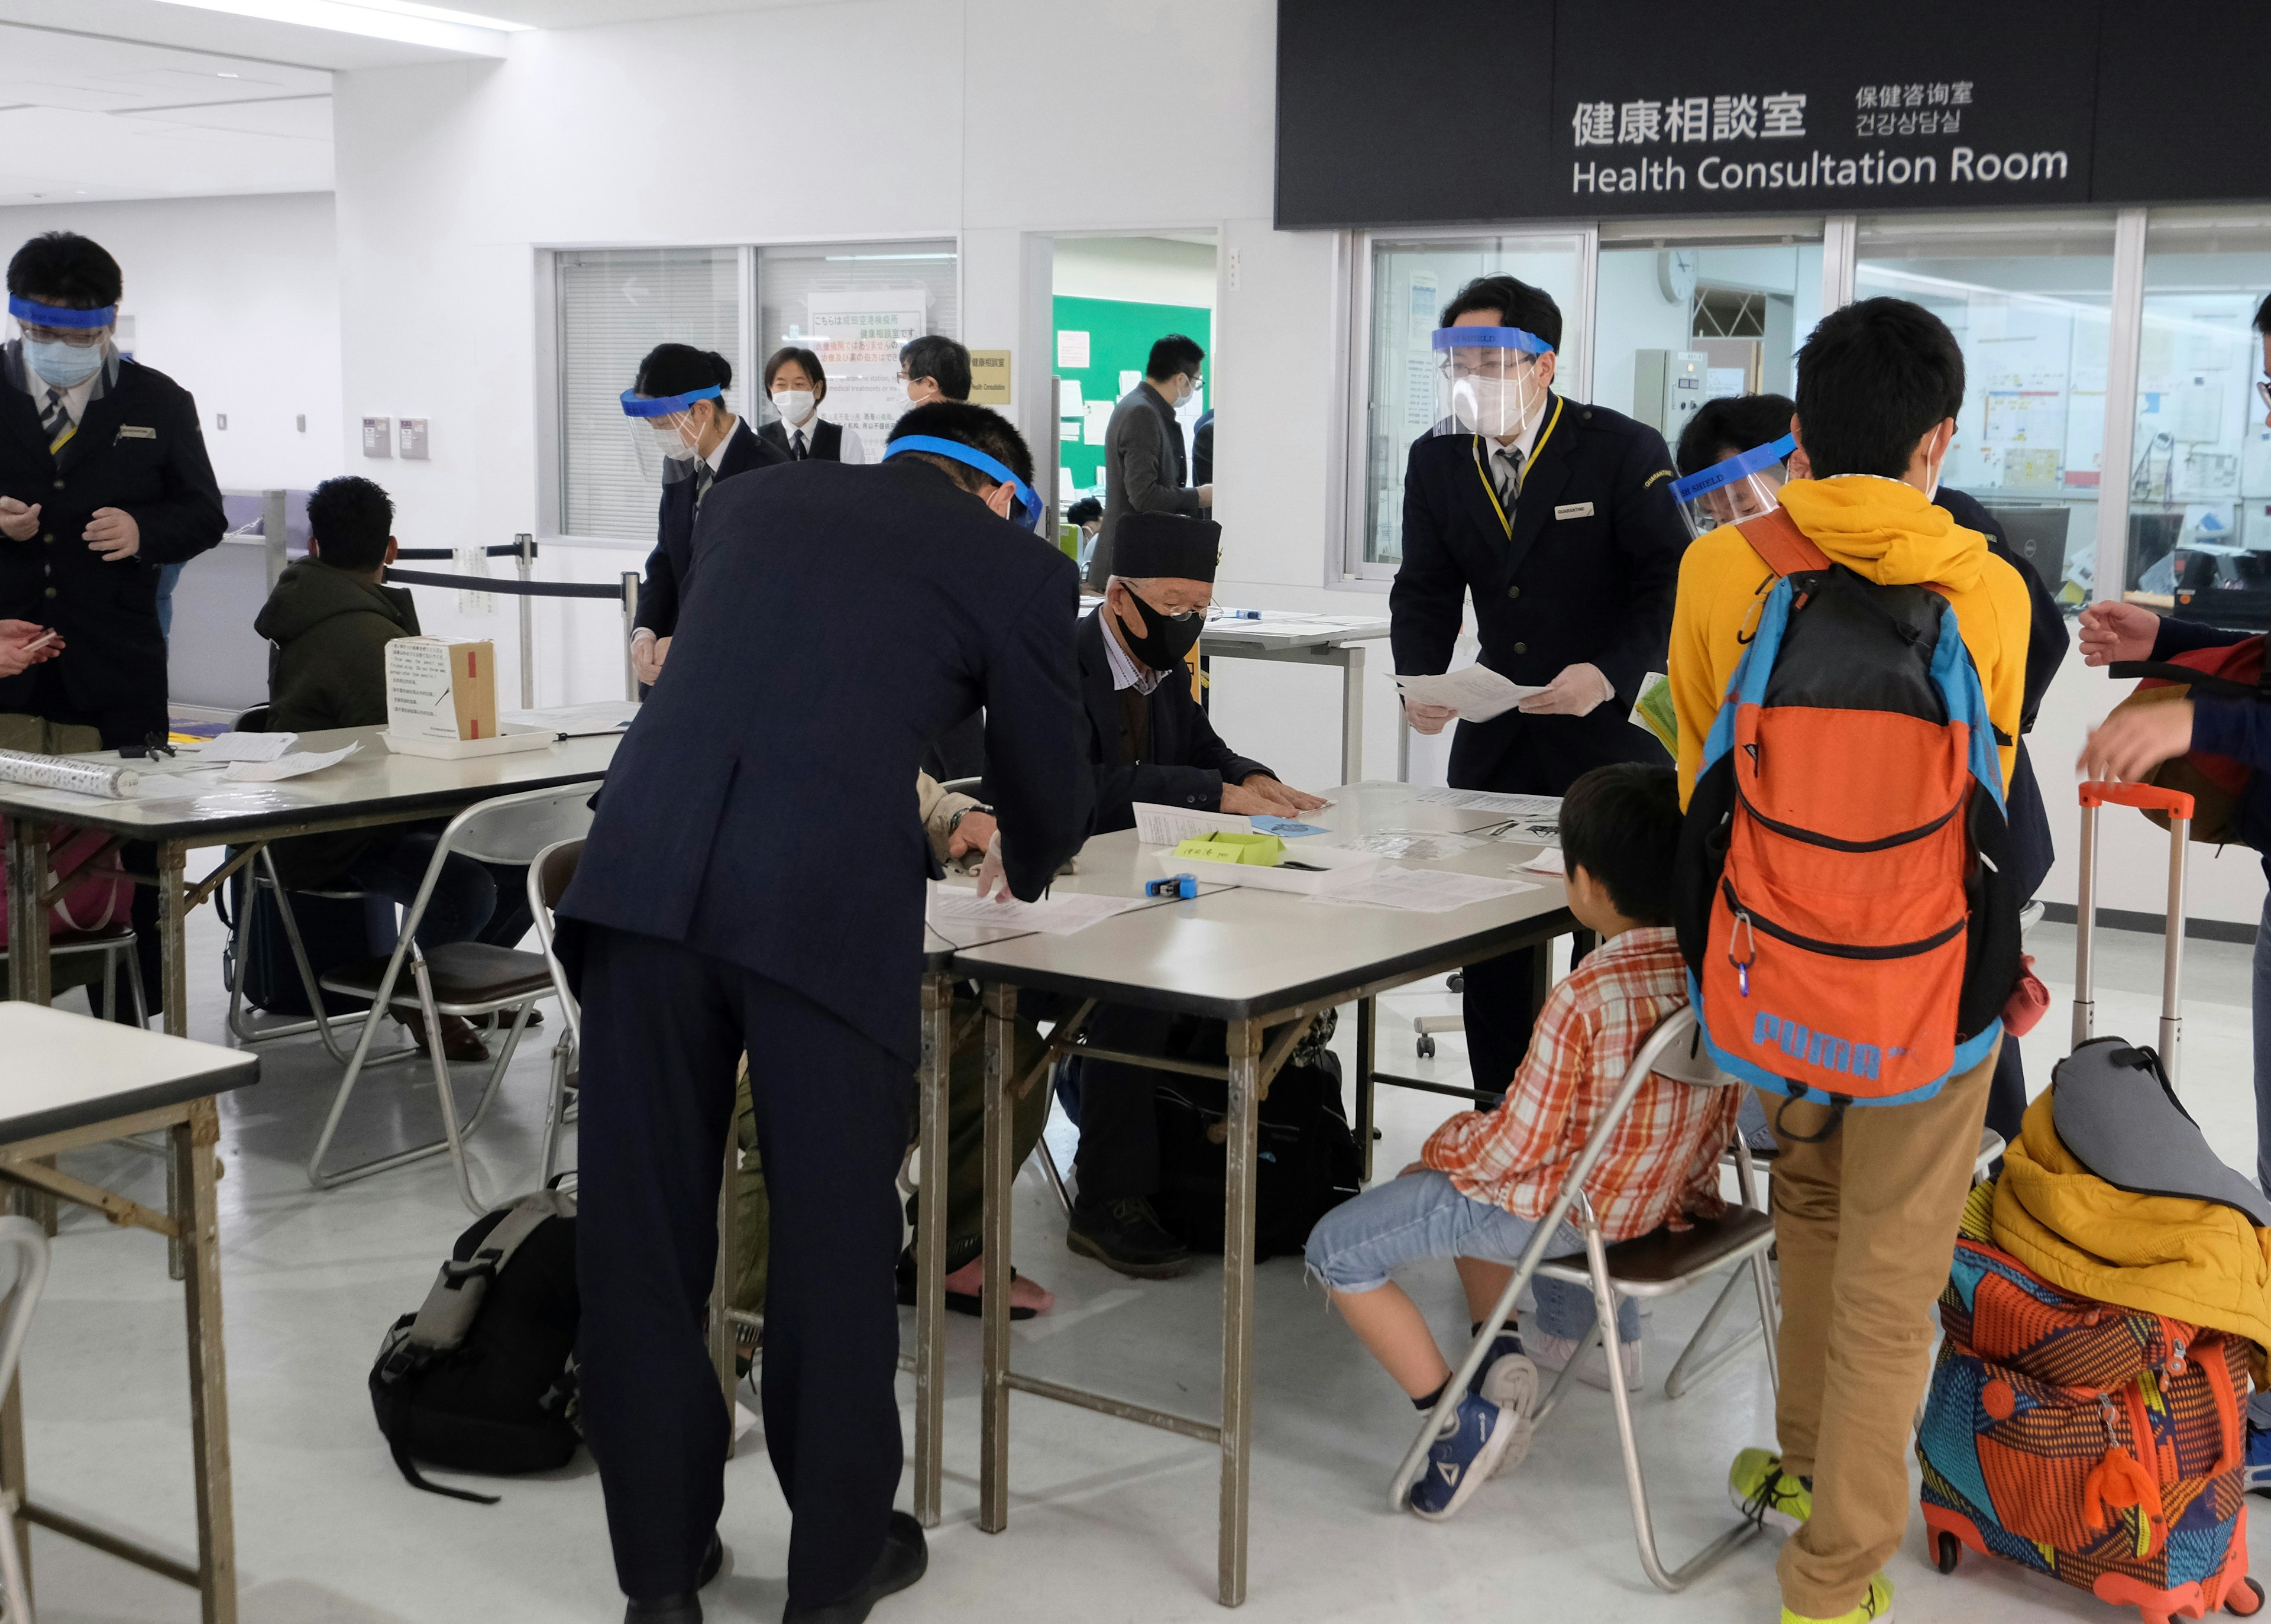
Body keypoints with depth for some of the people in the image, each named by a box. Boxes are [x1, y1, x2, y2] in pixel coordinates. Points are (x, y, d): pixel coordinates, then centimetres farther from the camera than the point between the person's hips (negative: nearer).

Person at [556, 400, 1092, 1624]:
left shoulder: (750, 497, 27)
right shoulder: (1015, 562, 15)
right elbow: (1047, 789, 21)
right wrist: (1017, 866, 45)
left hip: (646, 873, 4)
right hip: (829, 901, -3)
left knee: (641, 1228, 13)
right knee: (833, 1233, 12)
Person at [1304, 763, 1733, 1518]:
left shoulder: (1585, 997, -28)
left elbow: (1515, 1148, -22)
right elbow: (1719, 1118, 7)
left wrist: (1441, 1143, -2)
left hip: (1566, 1213, -8)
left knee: (1338, 1249, 0)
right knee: (1458, 1179, 31)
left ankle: (1467, 1416, -5)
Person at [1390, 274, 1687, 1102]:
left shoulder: (1624, 451, -11)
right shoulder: (1436, 459, 3)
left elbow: (1672, 586, -13)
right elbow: (1426, 590, 5)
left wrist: (1612, 675, -28)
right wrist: (1421, 681, -13)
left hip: (1611, 730, -5)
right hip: (1497, 740, 5)